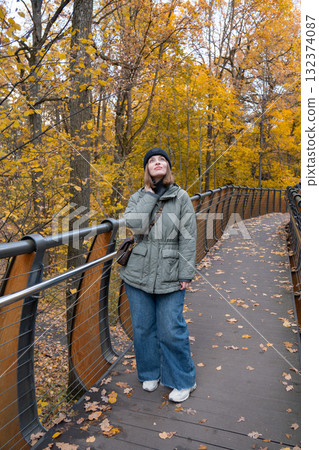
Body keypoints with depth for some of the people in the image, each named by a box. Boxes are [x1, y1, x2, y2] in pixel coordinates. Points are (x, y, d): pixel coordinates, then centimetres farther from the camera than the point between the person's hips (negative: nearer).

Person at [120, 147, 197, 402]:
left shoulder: (181, 197, 0)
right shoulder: (138, 197, 6)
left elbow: (188, 237, -3)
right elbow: (135, 225, -15)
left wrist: (186, 273, -8)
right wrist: (150, 194, -9)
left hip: (169, 276, -2)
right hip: (138, 274, 3)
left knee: (172, 331, 3)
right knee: (143, 328, 13)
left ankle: (183, 381, 26)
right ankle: (150, 374, 38)